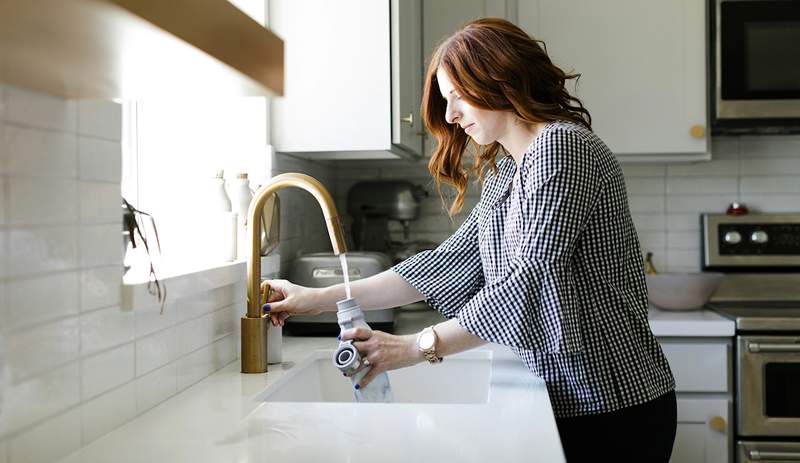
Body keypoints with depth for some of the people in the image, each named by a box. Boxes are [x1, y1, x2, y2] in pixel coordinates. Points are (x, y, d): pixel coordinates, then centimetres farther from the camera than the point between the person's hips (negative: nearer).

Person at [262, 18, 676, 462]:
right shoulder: (504, 173, 13)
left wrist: (417, 347, -21)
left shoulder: (562, 145, -15)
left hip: (614, 406, -8)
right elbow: (451, 261, 8)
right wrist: (321, 299, 4)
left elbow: (531, 280, -22)